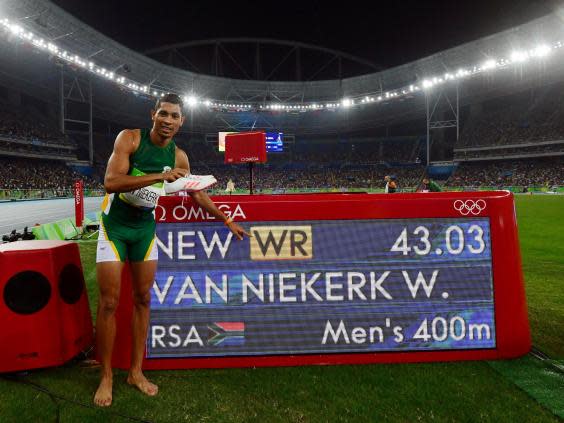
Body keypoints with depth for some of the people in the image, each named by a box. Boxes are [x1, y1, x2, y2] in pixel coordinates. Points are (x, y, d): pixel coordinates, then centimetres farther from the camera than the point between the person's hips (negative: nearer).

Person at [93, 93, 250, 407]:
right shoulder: (130, 138, -14)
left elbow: (198, 195, 12)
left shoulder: (178, 156, 0)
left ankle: (136, 372, 19)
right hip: (114, 225, -4)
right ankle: (106, 377, 12)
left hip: (145, 228, 4)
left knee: (143, 299, 6)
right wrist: (159, 176, -34)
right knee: (109, 302, -3)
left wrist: (227, 221, 16)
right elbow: (111, 181, -27)